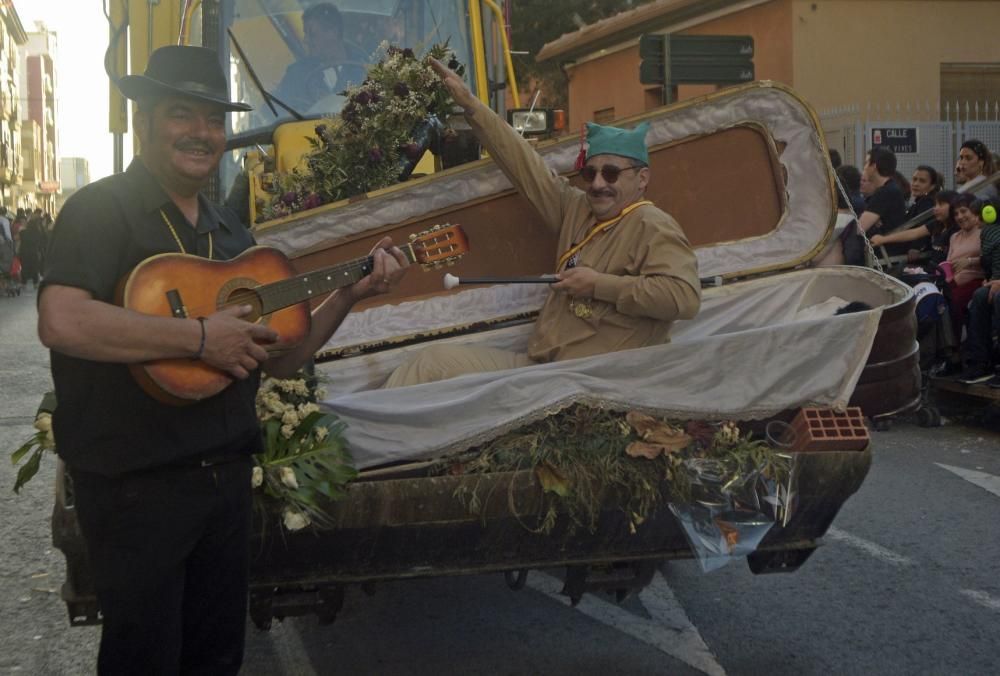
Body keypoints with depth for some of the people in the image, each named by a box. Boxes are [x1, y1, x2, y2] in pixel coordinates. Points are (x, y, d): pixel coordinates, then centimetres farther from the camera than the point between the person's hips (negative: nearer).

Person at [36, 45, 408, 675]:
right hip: (135, 484, -7)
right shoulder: (102, 209, -10)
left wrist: (349, 294, 1)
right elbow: (60, 322, -29)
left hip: (227, 475, 7)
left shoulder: (229, 229, 13)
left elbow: (278, 358, 15)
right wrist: (200, 335, -25)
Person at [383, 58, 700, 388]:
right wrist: (469, 103, 20)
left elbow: (685, 296, -23)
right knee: (435, 359, -1)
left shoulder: (652, 227, -8)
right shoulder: (577, 209, 14)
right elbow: (524, 164, 20)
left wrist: (600, 285, -17)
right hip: (536, 364, 8)